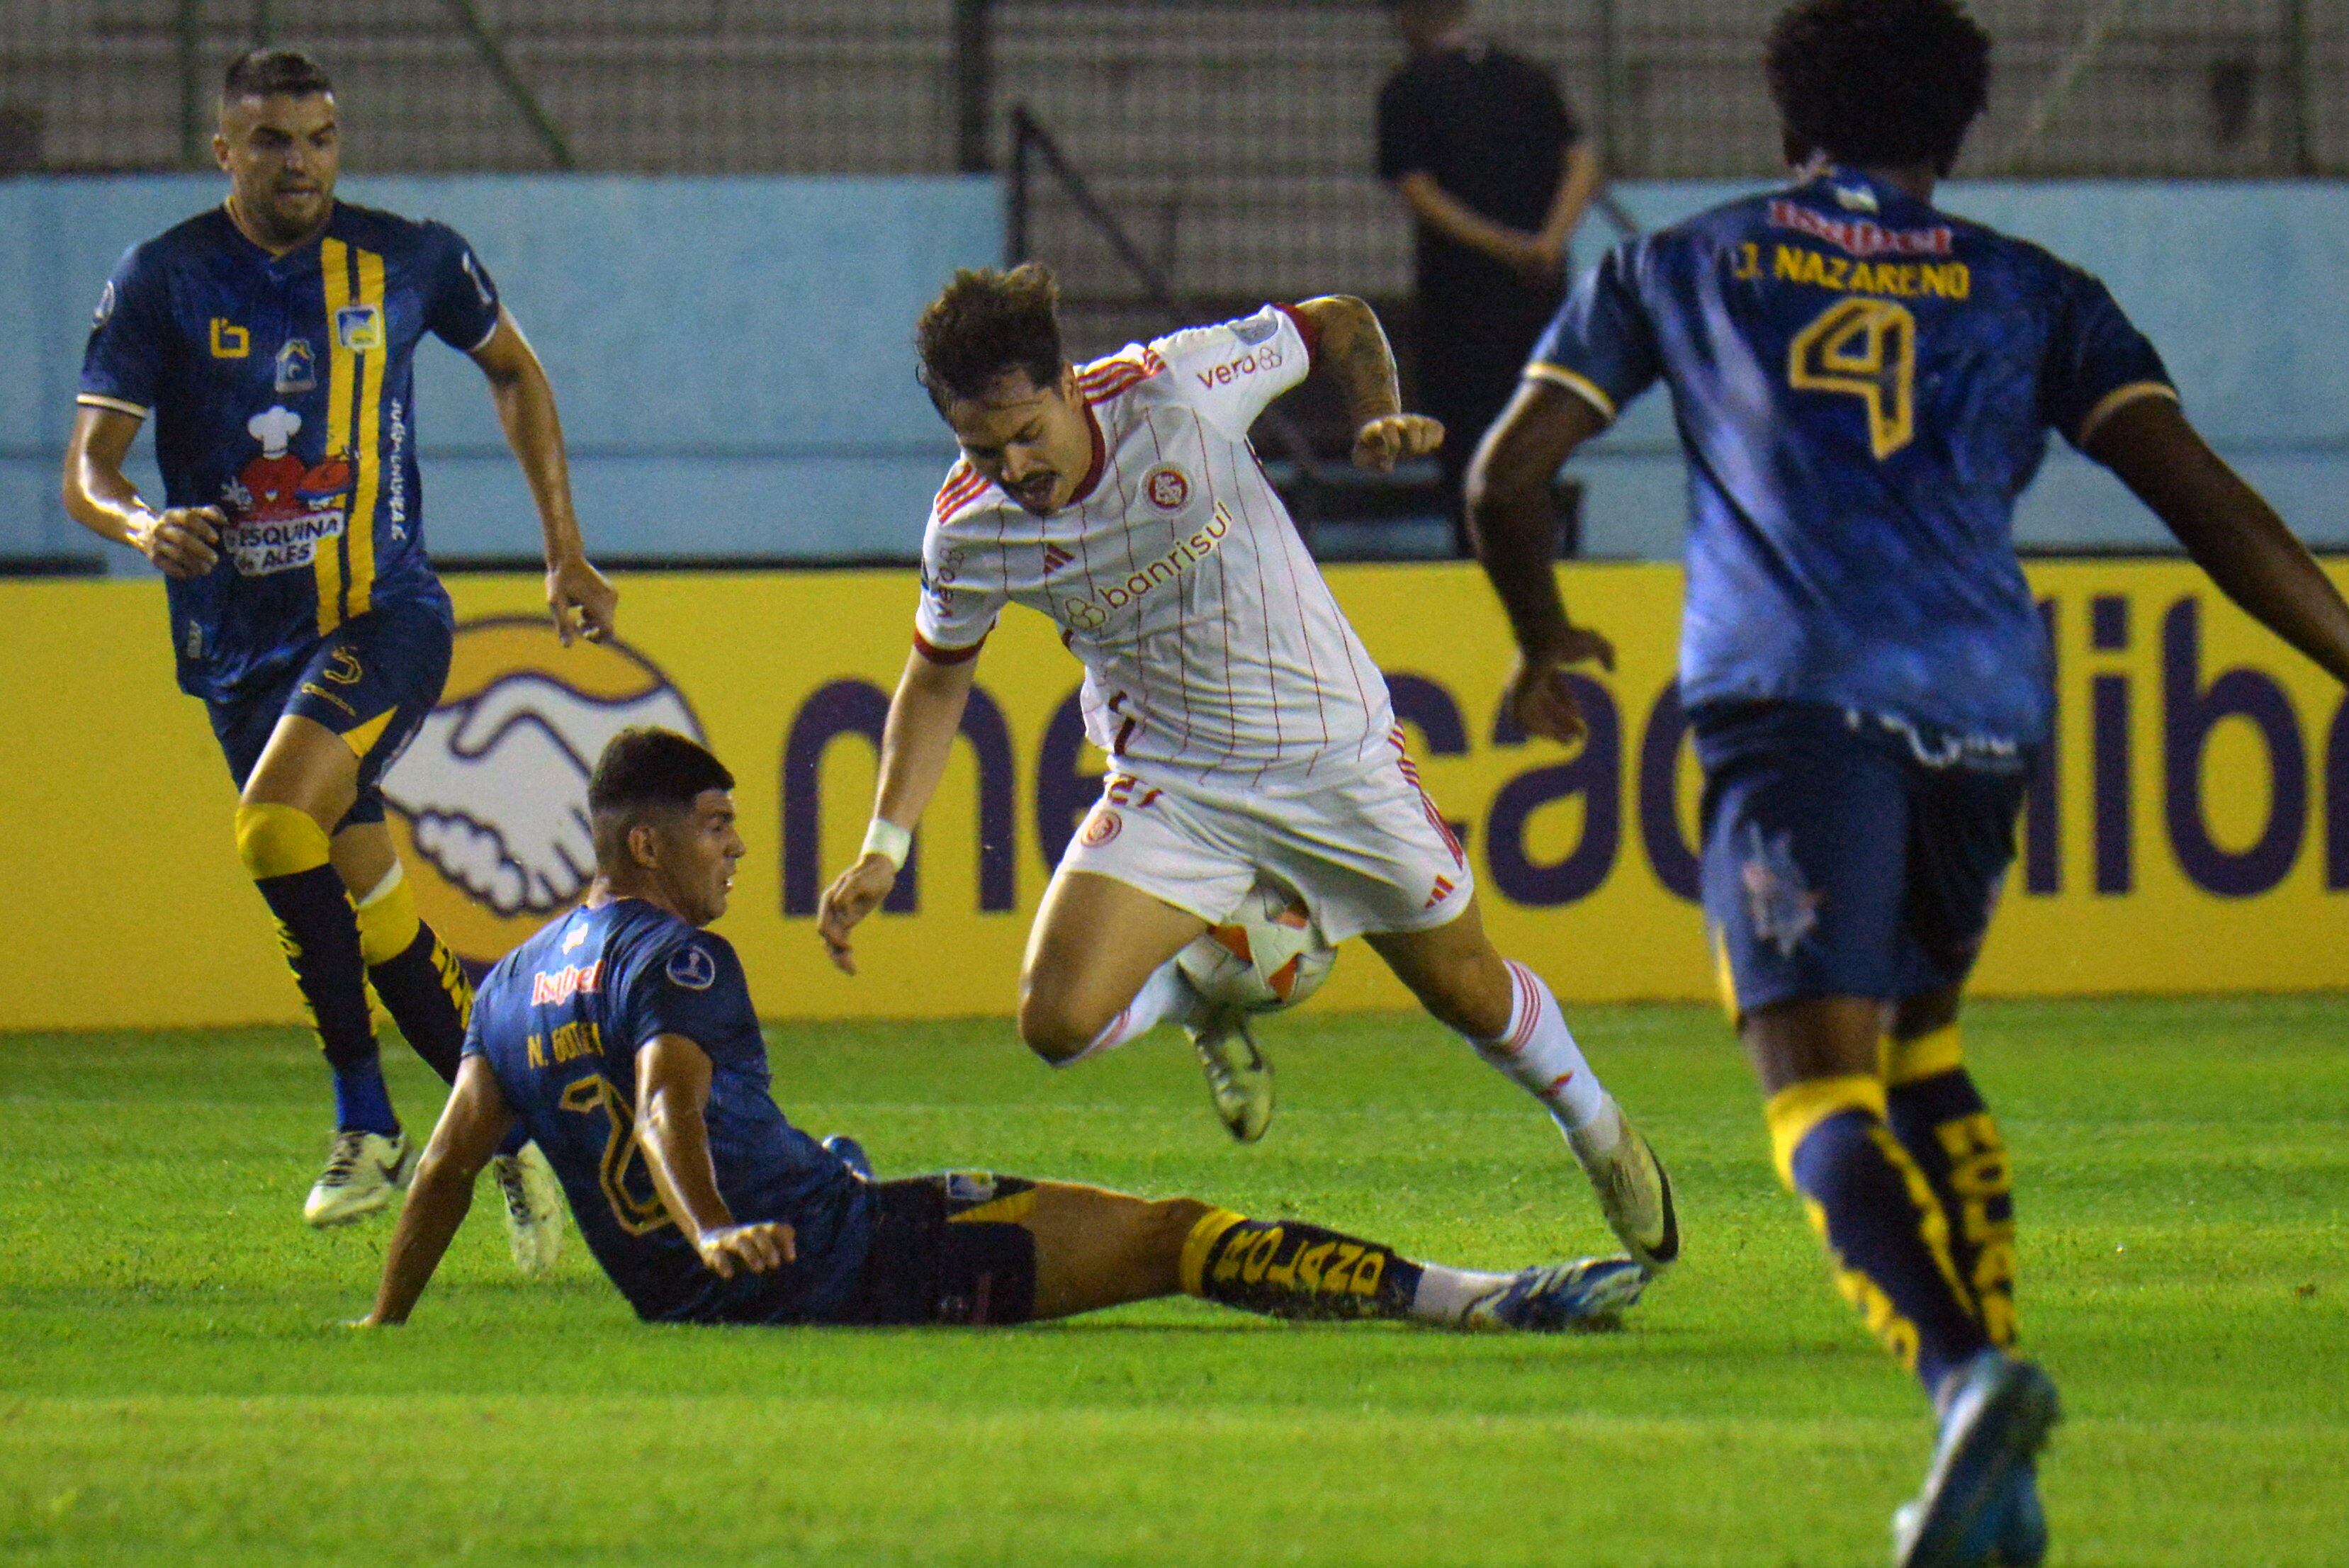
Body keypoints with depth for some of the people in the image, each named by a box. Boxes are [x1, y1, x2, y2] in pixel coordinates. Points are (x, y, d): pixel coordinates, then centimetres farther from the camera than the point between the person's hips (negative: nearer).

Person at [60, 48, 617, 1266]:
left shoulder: (409, 260, 0)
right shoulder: (162, 282, -3)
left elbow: (513, 371, 18)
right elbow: (87, 467, -8)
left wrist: (565, 554, 17)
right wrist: (140, 524, -31)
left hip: (383, 613, -3)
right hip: (240, 638, 3)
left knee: (276, 826, -26)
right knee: (369, 909, 6)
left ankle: (366, 1125, -19)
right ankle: (509, 1139, 20)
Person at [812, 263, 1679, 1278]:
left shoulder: (1176, 389, -23)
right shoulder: (968, 531, -15)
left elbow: (1339, 324, -4)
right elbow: (938, 674, 4)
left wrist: (1379, 417, -22)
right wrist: (884, 849, -3)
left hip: (1335, 749, -1)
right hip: (1170, 789, 1)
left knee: (1466, 987, 11)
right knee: (1059, 1021, -19)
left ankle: (1597, 1129, 43)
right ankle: (1202, 995, 15)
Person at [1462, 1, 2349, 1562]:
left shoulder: (1681, 267, 19)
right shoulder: (2030, 293, 19)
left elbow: (1506, 476, 17)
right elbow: (2203, 496, 7)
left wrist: (1545, 640, 35)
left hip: (1791, 695, -3)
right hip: (1984, 706, 3)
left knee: (1826, 1092, -12)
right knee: (1918, 1045, 23)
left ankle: (1968, 1372, -41)